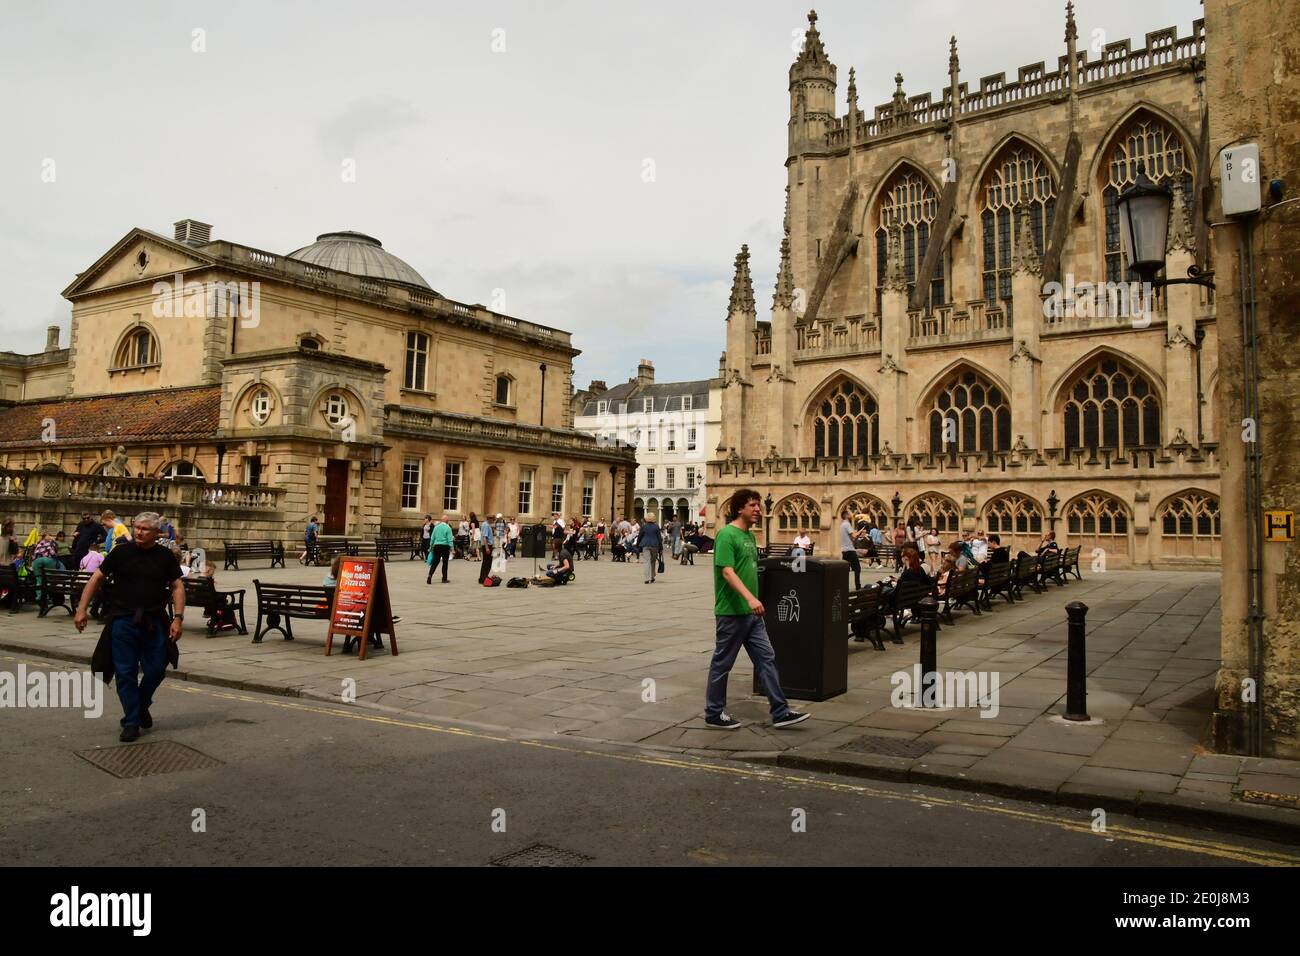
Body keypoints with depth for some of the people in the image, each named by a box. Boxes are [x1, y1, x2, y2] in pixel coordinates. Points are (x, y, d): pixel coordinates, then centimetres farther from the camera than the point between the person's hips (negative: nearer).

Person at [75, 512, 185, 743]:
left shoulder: (165, 557, 4)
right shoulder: (121, 552, 0)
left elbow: (177, 586, 4)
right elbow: (97, 579, 4)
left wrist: (178, 617, -6)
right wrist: (82, 610, -2)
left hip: (154, 623, 1)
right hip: (123, 620, -1)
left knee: (156, 670, 3)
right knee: (125, 673, 1)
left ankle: (142, 705, 32)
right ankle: (131, 722, 12)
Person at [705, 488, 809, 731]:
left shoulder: (749, 535, 13)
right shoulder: (727, 535, -14)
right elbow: (727, 572, -22)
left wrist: (753, 602, 18)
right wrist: (750, 598, -32)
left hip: (751, 613, 9)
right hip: (731, 612, -9)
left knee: (766, 658, 7)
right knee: (722, 663, 4)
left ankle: (780, 712, 11)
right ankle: (714, 714, 16)